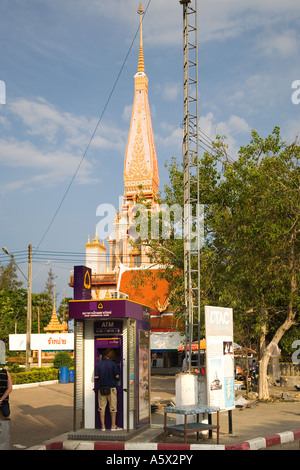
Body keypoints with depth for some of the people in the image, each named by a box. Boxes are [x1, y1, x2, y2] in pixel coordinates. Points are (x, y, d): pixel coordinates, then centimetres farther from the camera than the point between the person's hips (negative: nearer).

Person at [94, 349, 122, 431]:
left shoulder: (98, 364, 2)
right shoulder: (113, 364, -6)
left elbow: (96, 377, 0)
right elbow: (117, 376, -8)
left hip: (101, 388, 3)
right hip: (111, 387, -3)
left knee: (102, 407, 7)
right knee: (113, 407, 6)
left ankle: (103, 426, 7)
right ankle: (113, 426, 9)